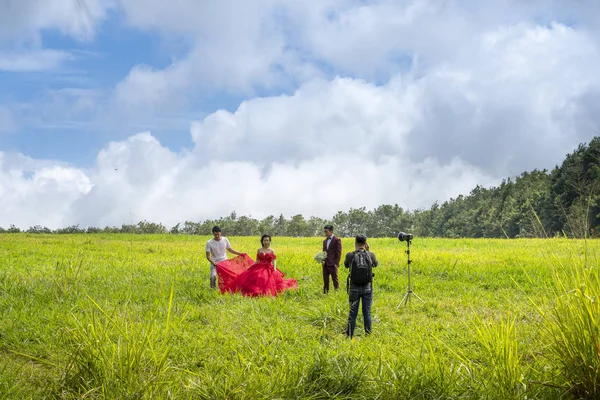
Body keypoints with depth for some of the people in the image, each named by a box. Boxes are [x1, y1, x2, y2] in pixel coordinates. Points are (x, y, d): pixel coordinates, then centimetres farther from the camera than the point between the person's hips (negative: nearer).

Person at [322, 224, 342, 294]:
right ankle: (325, 293, 12)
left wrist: (336, 264, -15)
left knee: (335, 280, -1)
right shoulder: (325, 241, 17)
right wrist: (323, 260, 3)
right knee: (325, 281, 8)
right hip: (325, 264, 7)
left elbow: (338, 253, -9)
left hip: (332, 264, -7)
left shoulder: (337, 240, -5)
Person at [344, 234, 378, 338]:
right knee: (367, 313, 10)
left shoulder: (350, 256, -12)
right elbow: (376, 264, 15)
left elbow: (346, 265, 10)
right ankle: (368, 335, 14)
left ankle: (349, 336, 14)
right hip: (367, 288, 1)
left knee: (353, 313, 8)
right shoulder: (370, 255, -7)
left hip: (354, 288, -1)